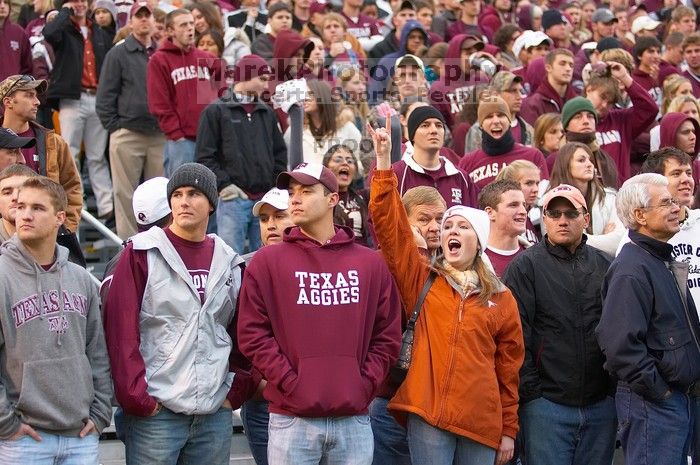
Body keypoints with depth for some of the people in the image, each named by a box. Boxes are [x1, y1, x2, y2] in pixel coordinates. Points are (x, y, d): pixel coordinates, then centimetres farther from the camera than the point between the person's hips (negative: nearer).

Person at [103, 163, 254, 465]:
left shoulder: (229, 262, 13)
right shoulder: (143, 254, -1)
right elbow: (121, 329, -7)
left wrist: (237, 389, 5)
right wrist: (136, 396, -11)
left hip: (215, 414, 4)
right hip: (155, 412, -4)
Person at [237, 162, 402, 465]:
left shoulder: (370, 263, 11)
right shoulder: (268, 261, 4)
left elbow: (387, 336, 10)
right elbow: (252, 333, -2)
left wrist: (365, 385, -2)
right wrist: (290, 382, -10)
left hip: (354, 421, 2)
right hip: (291, 421, -2)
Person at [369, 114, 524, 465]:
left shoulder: (501, 298, 10)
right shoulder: (420, 279, 7)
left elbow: (509, 367, 11)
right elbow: (389, 226, -3)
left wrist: (509, 429, 9)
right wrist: (384, 163, -10)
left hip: (482, 423, 2)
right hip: (427, 417, -1)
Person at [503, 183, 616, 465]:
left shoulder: (603, 265, 11)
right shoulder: (525, 265, -1)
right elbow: (517, 334, -6)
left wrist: (617, 388, 8)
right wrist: (530, 393, -9)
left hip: (601, 404, 4)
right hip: (547, 404, -4)